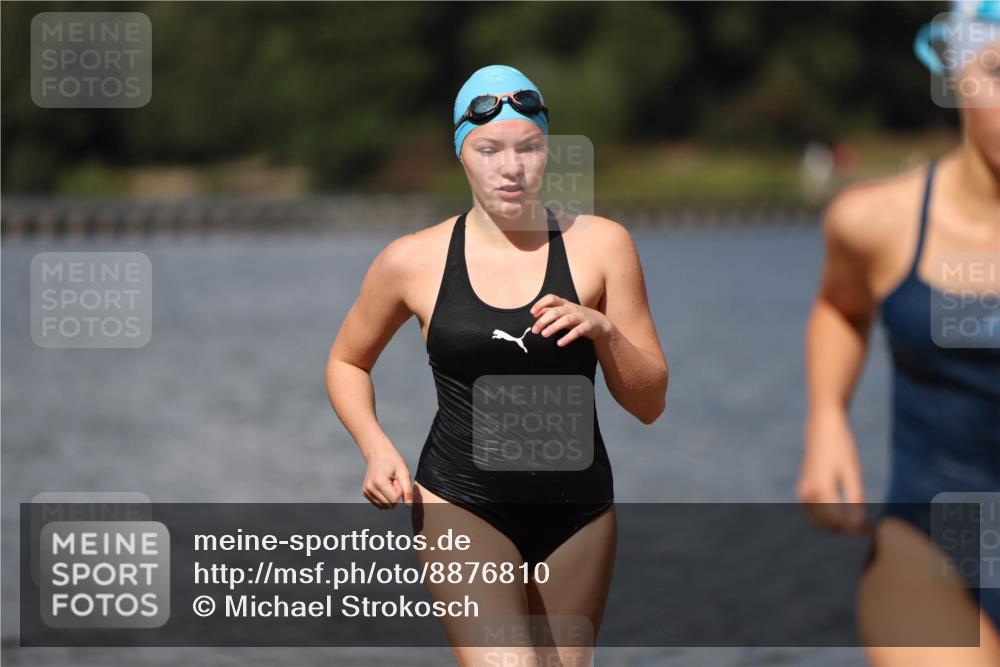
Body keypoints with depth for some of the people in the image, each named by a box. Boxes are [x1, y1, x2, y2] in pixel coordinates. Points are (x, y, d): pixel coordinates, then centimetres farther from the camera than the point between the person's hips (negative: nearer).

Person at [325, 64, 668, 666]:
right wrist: (377, 449, -3)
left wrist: (602, 330, -17)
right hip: (462, 504, -2)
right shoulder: (415, 261, -3)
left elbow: (650, 403, 1)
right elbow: (346, 363, 15)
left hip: (578, 509, 3)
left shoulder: (600, 245, -1)